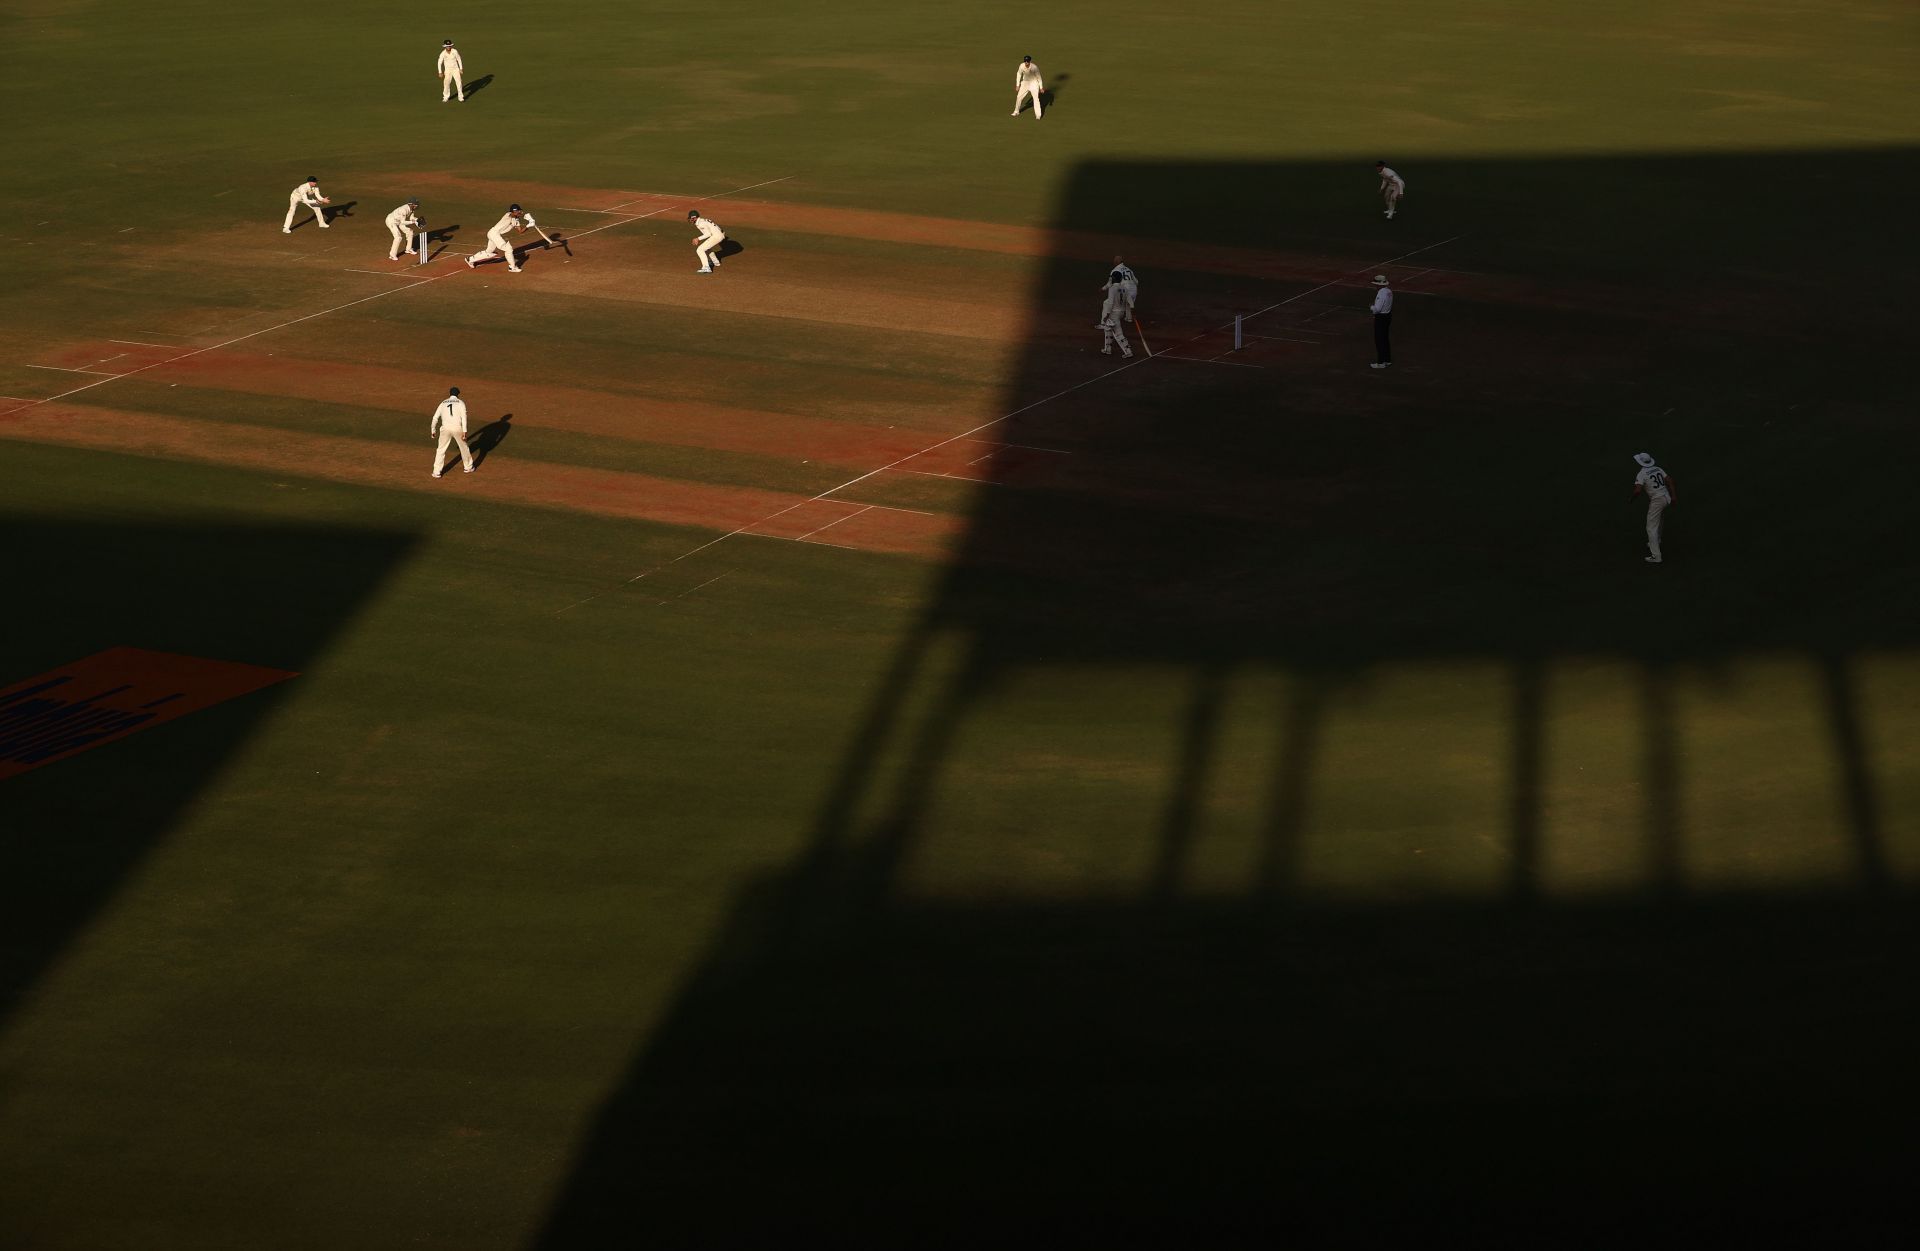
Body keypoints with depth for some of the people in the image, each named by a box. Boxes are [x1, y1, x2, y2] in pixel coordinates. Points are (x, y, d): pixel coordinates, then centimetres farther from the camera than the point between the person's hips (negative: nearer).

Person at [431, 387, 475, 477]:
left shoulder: (443, 403, 16)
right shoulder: (460, 403, 8)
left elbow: (435, 417, 13)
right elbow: (464, 416, -6)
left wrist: (433, 430, 22)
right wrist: (464, 431, -10)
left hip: (445, 428, 1)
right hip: (457, 428, -1)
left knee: (441, 450, 9)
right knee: (464, 447, 20)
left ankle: (436, 472, 3)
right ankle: (469, 467, 34)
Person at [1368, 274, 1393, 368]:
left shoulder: (1381, 293, -25)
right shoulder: (1389, 291, 5)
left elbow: (1377, 308, -26)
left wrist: (1372, 307, -5)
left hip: (1380, 317, -9)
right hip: (1388, 315, 9)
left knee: (1379, 340, -1)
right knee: (1385, 338, 20)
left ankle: (1381, 362, 3)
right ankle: (1387, 359, 28)